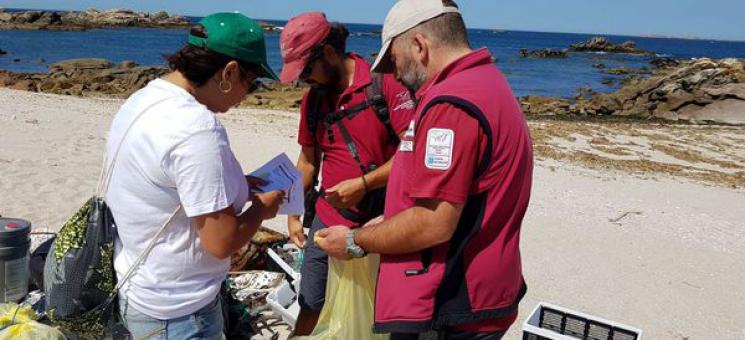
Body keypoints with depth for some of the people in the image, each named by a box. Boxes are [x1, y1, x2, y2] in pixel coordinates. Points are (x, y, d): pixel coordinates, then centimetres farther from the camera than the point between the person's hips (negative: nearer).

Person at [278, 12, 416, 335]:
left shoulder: (385, 82, -11)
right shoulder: (312, 100, 6)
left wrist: (363, 183, -21)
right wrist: (293, 213, 15)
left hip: (380, 223, -4)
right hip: (327, 222, 5)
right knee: (311, 306, 10)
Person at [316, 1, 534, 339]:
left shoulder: (451, 103, -21)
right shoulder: (486, 84, 12)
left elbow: (434, 224, -24)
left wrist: (355, 241, -9)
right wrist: (390, 222, 15)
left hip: (446, 312, -10)